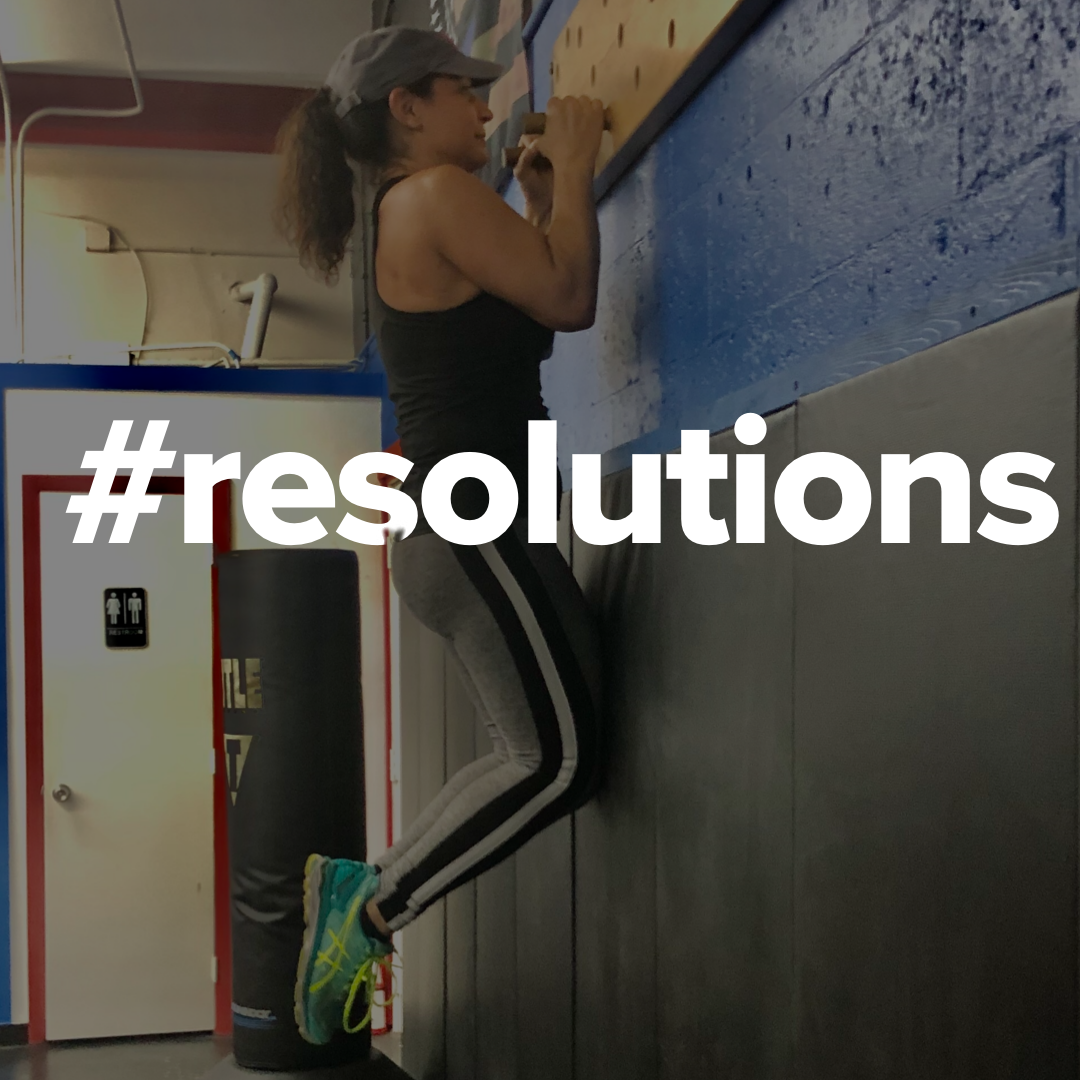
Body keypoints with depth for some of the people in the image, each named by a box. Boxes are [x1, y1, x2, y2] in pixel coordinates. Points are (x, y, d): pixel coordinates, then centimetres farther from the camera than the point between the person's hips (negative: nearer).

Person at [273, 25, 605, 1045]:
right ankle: (371, 910, -1)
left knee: (535, 753, 12)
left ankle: (361, 892, 18)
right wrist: (572, 168, -2)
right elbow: (569, 299, -14)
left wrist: (539, 198, 20)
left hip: (446, 527, 10)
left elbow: (527, 317, 22)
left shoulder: (411, 214, 22)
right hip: (471, 518, -10)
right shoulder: (436, 193, -8)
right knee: (558, 759, -9)